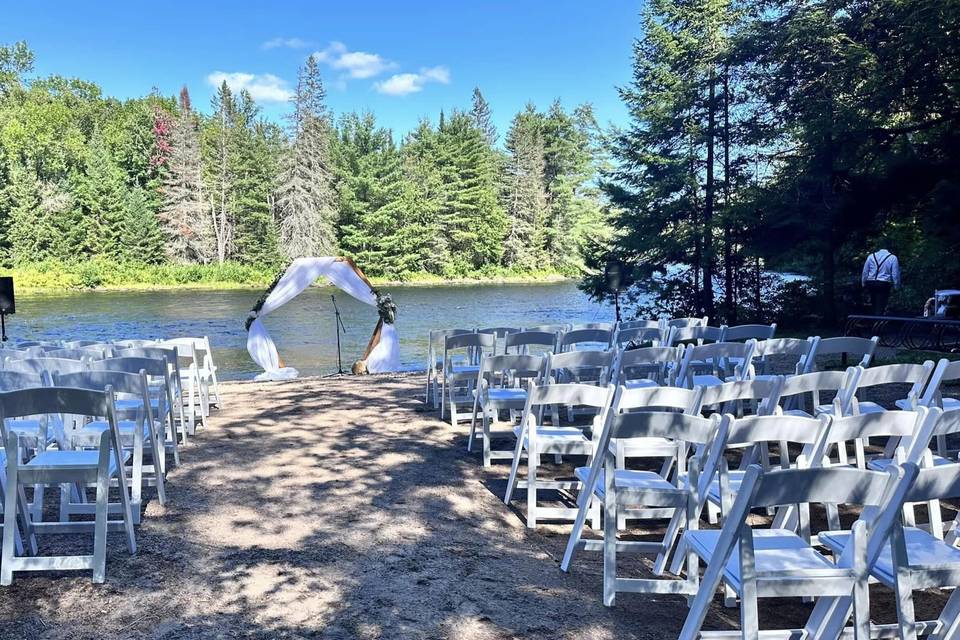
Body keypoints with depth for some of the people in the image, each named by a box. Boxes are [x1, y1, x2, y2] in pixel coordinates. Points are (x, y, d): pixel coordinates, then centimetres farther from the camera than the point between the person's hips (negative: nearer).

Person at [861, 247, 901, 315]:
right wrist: (896, 286, 8)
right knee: (880, 306, -2)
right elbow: (895, 274, -1)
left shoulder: (871, 256, 8)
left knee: (873, 304, 16)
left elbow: (865, 272, 10)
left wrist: (864, 284, 18)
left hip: (871, 283, 3)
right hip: (884, 284, -3)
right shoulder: (893, 258, -1)